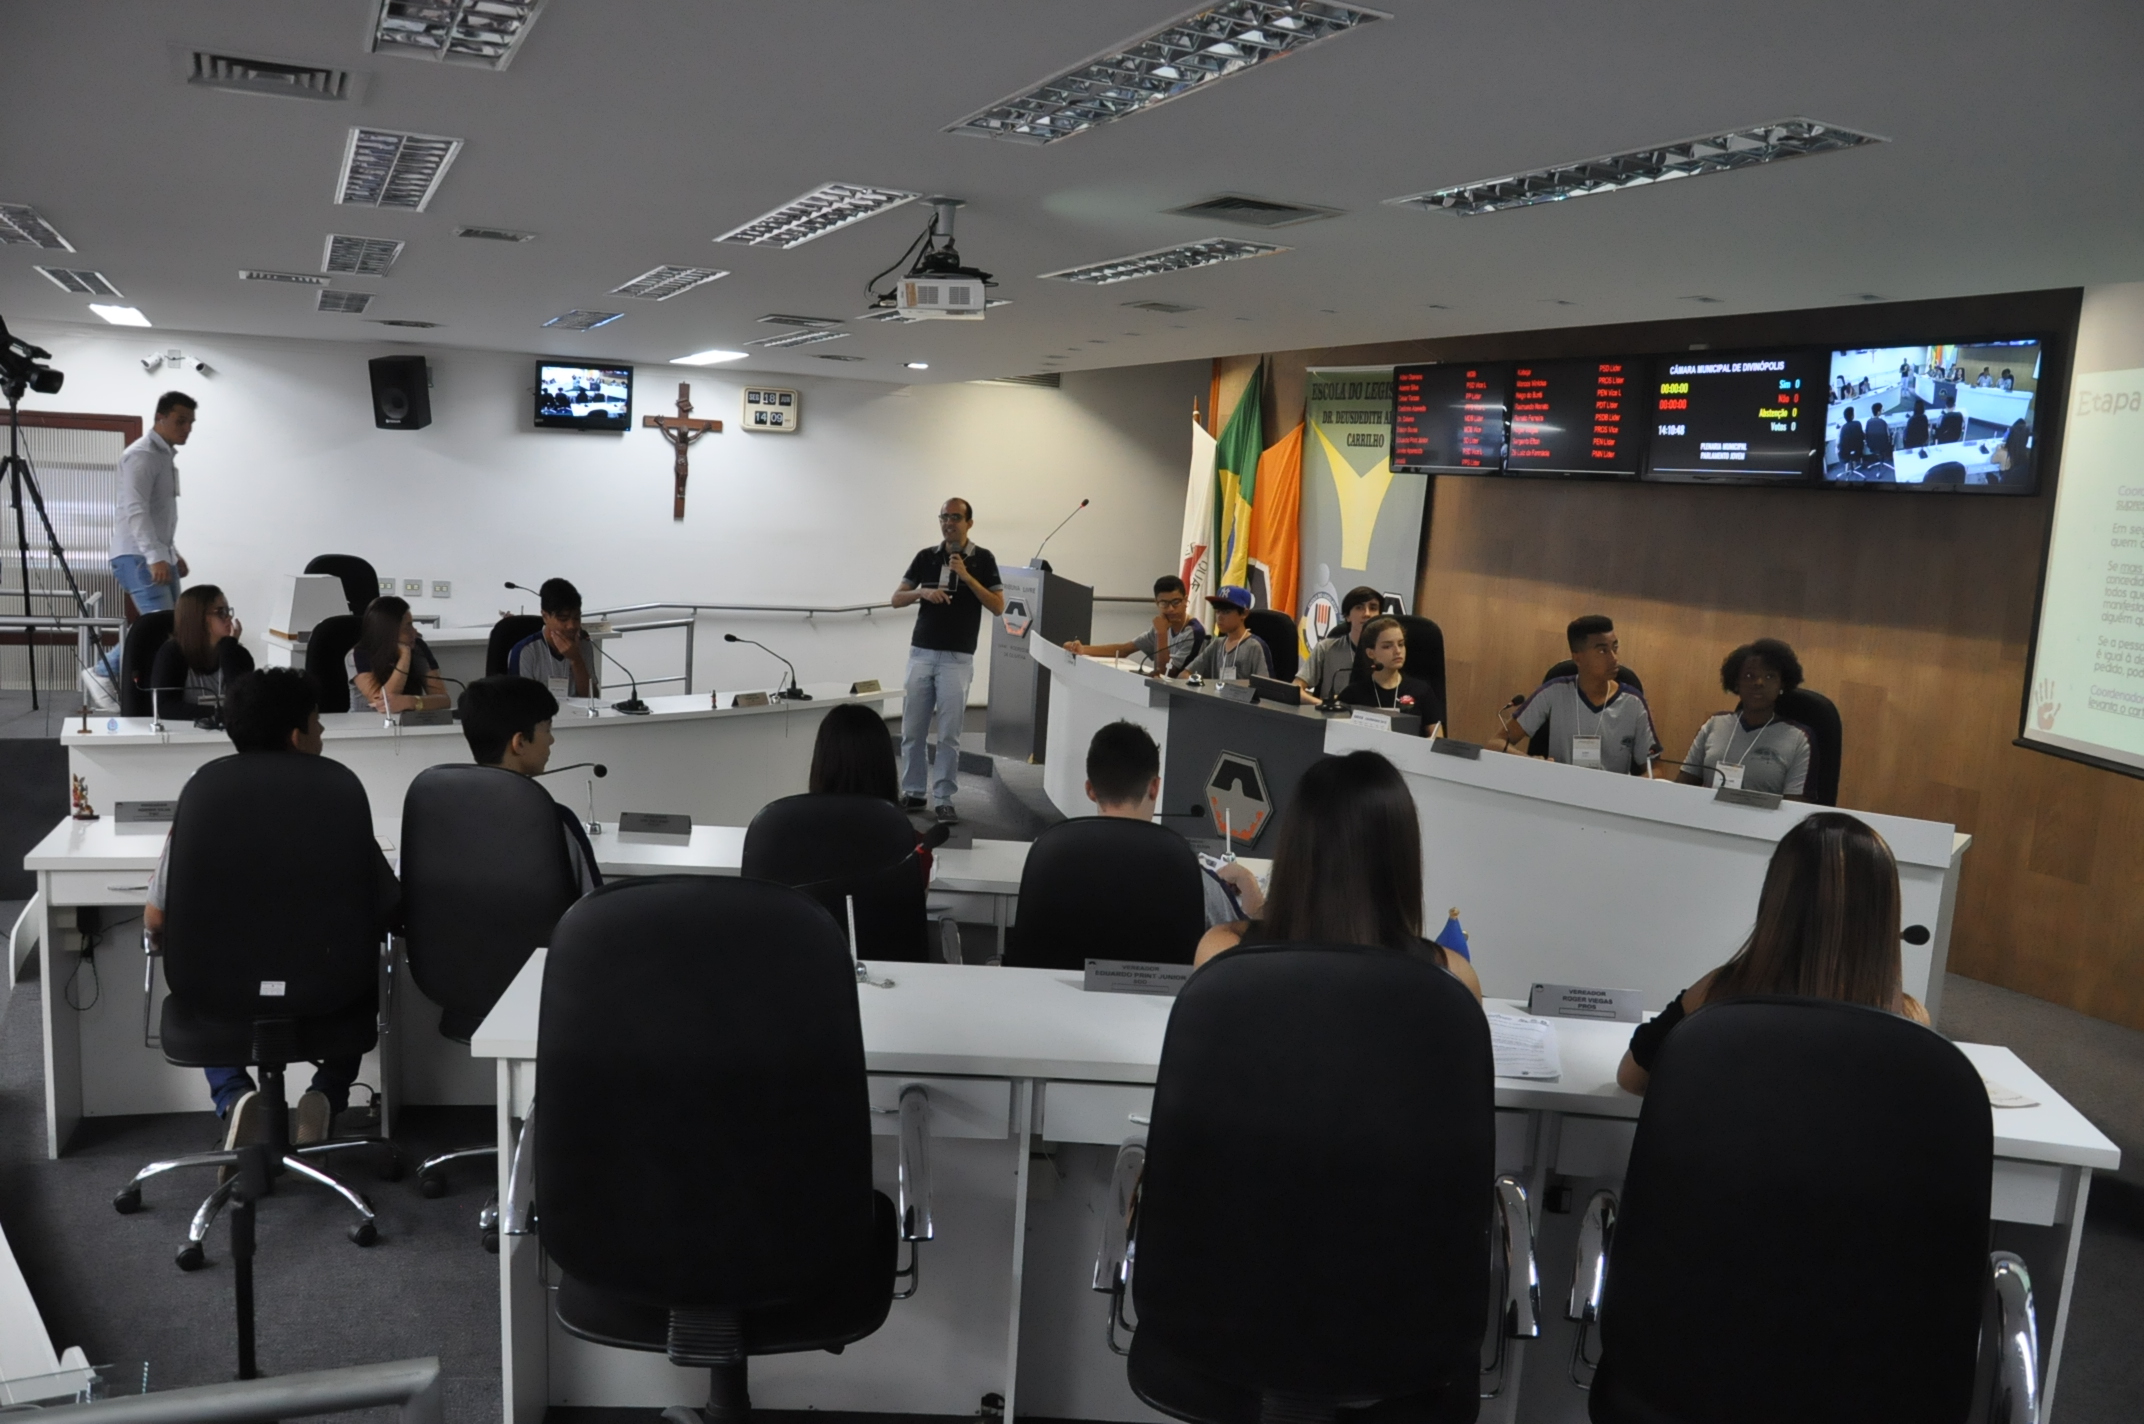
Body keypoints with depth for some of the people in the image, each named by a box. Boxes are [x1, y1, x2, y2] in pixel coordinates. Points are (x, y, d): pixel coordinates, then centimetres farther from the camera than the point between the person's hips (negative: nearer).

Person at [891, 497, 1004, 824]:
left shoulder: (982, 559, -1)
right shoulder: (925, 556, 7)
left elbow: (998, 607, -6)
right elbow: (897, 599, 7)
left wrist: (967, 577, -16)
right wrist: (923, 592, -13)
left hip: (958, 658, -3)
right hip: (921, 653, 3)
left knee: (949, 734, -2)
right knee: (912, 730, 5)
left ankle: (943, 799, 5)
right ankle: (912, 792, 17)